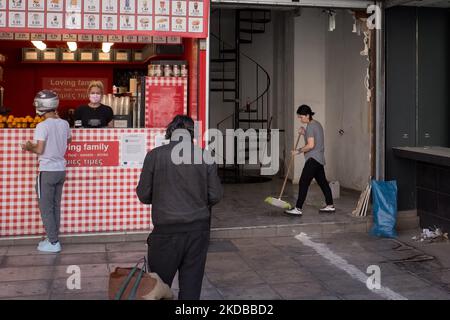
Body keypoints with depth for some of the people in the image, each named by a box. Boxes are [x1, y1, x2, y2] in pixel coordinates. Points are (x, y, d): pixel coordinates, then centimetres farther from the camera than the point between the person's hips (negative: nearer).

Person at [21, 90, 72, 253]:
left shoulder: (42, 126, -16)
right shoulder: (64, 124, 3)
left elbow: (39, 150, -18)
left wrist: (29, 147, 0)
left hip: (47, 171, -6)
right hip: (61, 170, 6)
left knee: (46, 208, 3)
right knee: (55, 206, 15)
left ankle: (53, 242, 5)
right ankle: (53, 238, 21)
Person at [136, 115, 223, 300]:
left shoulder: (154, 155, -6)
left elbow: (143, 195, -3)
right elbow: (215, 196, -1)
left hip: (167, 231, -2)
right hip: (198, 229, 2)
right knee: (191, 286, 12)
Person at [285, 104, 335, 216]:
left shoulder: (310, 126, -14)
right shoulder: (317, 124, 16)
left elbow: (311, 145, -21)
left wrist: (299, 151, -12)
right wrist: (304, 134, 13)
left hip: (313, 159, -10)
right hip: (319, 159, 10)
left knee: (303, 183, -11)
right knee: (322, 182, 15)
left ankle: (298, 209, -13)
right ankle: (330, 206, 22)